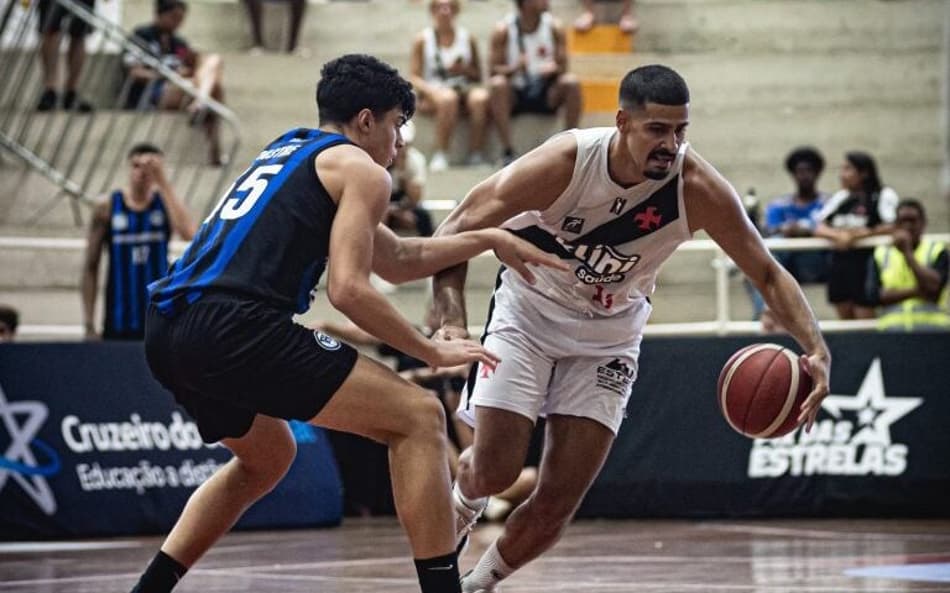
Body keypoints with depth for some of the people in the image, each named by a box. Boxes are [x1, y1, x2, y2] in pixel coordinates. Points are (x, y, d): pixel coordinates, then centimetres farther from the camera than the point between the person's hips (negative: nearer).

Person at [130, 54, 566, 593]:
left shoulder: (287, 150, 31)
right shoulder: (361, 170, 6)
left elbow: (396, 261, 39)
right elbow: (349, 289, -7)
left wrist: (487, 239, 39)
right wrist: (434, 352, 4)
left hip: (169, 333, 9)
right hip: (236, 326, -9)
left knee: (267, 458, 33)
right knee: (419, 417, -3)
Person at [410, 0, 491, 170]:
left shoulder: (468, 38, 13)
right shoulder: (422, 39, 7)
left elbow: (478, 76, 16)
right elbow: (415, 78, 3)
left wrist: (465, 70, -6)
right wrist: (430, 90, -17)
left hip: (463, 87, 2)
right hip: (433, 92, -2)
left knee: (480, 97, -32)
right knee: (448, 98, -38)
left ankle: (475, 155, -30)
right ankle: (440, 155, -36)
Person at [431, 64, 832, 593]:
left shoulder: (699, 189, -25)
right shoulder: (564, 163, -29)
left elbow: (768, 274, -14)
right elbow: (455, 233, -21)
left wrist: (817, 350, -30)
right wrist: (452, 320, -36)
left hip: (610, 333, 2)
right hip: (530, 312, -2)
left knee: (559, 504, -4)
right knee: (494, 472, -12)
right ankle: (464, 502, 26)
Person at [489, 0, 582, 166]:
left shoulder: (554, 27, -2)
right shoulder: (504, 30, -7)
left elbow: (562, 67, 1)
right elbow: (494, 70, -8)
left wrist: (553, 68, -24)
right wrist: (514, 68, -30)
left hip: (545, 93, 2)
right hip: (516, 94, -2)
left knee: (571, 82, -26)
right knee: (497, 84, -33)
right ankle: (507, 151, -29)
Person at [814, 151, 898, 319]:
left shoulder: (884, 196, -2)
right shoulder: (839, 197, 16)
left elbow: (891, 226, -14)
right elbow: (820, 228, 9)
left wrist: (860, 234, -17)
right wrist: (838, 235, -12)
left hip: (866, 263, -6)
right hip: (840, 263, 6)